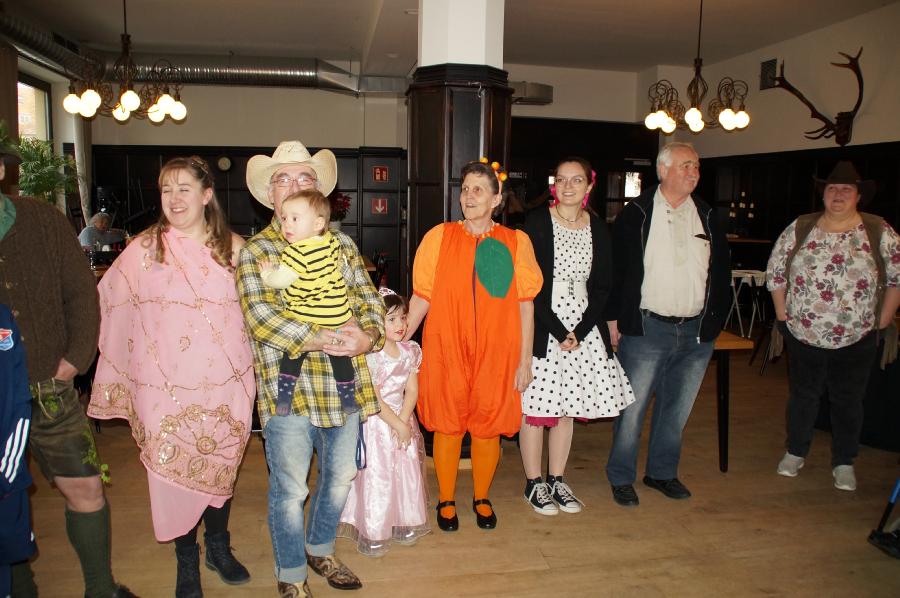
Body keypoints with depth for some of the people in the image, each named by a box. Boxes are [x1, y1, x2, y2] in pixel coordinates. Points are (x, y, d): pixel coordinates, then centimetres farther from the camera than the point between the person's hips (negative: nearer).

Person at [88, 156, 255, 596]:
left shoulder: (233, 248, 1)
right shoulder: (144, 249, -4)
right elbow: (109, 306, -3)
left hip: (226, 383, 2)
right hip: (167, 387, -1)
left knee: (221, 468, 16)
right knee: (176, 472, 8)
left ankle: (219, 547, 40)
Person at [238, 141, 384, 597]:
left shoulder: (342, 244, 11)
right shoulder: (254, 251, -2)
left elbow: (369, 300, 7)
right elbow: (260, 316, -16)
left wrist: (368, 336, -16)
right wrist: (326, 340, -24)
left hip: (345, 385, 5)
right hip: (287, 389, -4)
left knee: (340, 478, 19)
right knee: (290, 490, 8)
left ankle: (320, 550, 44)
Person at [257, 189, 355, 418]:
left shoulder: (297, 252, -20)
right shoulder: (331, 241, 2)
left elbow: (281, 280, -19)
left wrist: (266, 275, 1)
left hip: (307, 318, -6)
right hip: (338, 317, 6)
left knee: (292, 355, 13)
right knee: (340, 358, 19)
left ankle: (284, 399, 14)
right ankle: (348, 399, 28)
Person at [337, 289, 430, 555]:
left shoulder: (410, 351, 2)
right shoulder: (369, 356, -19)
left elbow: (412, 390, 1)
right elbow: (375, 400, -19)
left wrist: (405, 421, -13)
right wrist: (398, 425, -15)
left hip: (403, 420, 6)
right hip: (376, 423, -6)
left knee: (408, 472, 13)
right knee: (376, 478, 1)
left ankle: (403, 525, 31)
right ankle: (372, 534, 17)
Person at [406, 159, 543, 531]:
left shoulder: (516, 242, 2)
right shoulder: (440, 237, 1)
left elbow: (524, 304, 2)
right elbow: (422, 297, 3)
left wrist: (525, 360, 1)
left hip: (495, 353, 1)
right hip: (445, 350, 0)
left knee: (487, 428, 10)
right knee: (447, 427, 8)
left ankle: (482, 499, 34)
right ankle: (446, 501, 30)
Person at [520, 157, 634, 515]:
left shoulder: (598, 229, 6)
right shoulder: (537, 223, -6)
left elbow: (602, 287, 6)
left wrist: (579, 332, -6)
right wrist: (558, 331, -14)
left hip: (583, 326, 4)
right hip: (541, 324, -4)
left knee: (566, 404, 12)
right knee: (535, 404, 1)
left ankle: (557, 480, 26)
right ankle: (534, 483, 18)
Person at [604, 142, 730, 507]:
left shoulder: (707, 217, 11)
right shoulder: (636, 215, -3)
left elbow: (721, 272, 15)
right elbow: (614, 268, -4)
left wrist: (714, 319, 8)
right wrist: (613, 317, -8)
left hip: (696, 331, 5)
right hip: (646, 328, -5)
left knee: (677, 408, 15)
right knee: (633, 406, 0)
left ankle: (662, 472, 32)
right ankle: (621, 478, 17)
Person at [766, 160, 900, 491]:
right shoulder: (800, 228, -1)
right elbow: (775, 271, 4)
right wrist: (782, 314, 1)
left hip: (856, 340, -1)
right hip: (803, 336, 1)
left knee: (848, 401, 10)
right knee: (803, 395, 14)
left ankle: (844, 464, 26)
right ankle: (795, 453, 31)